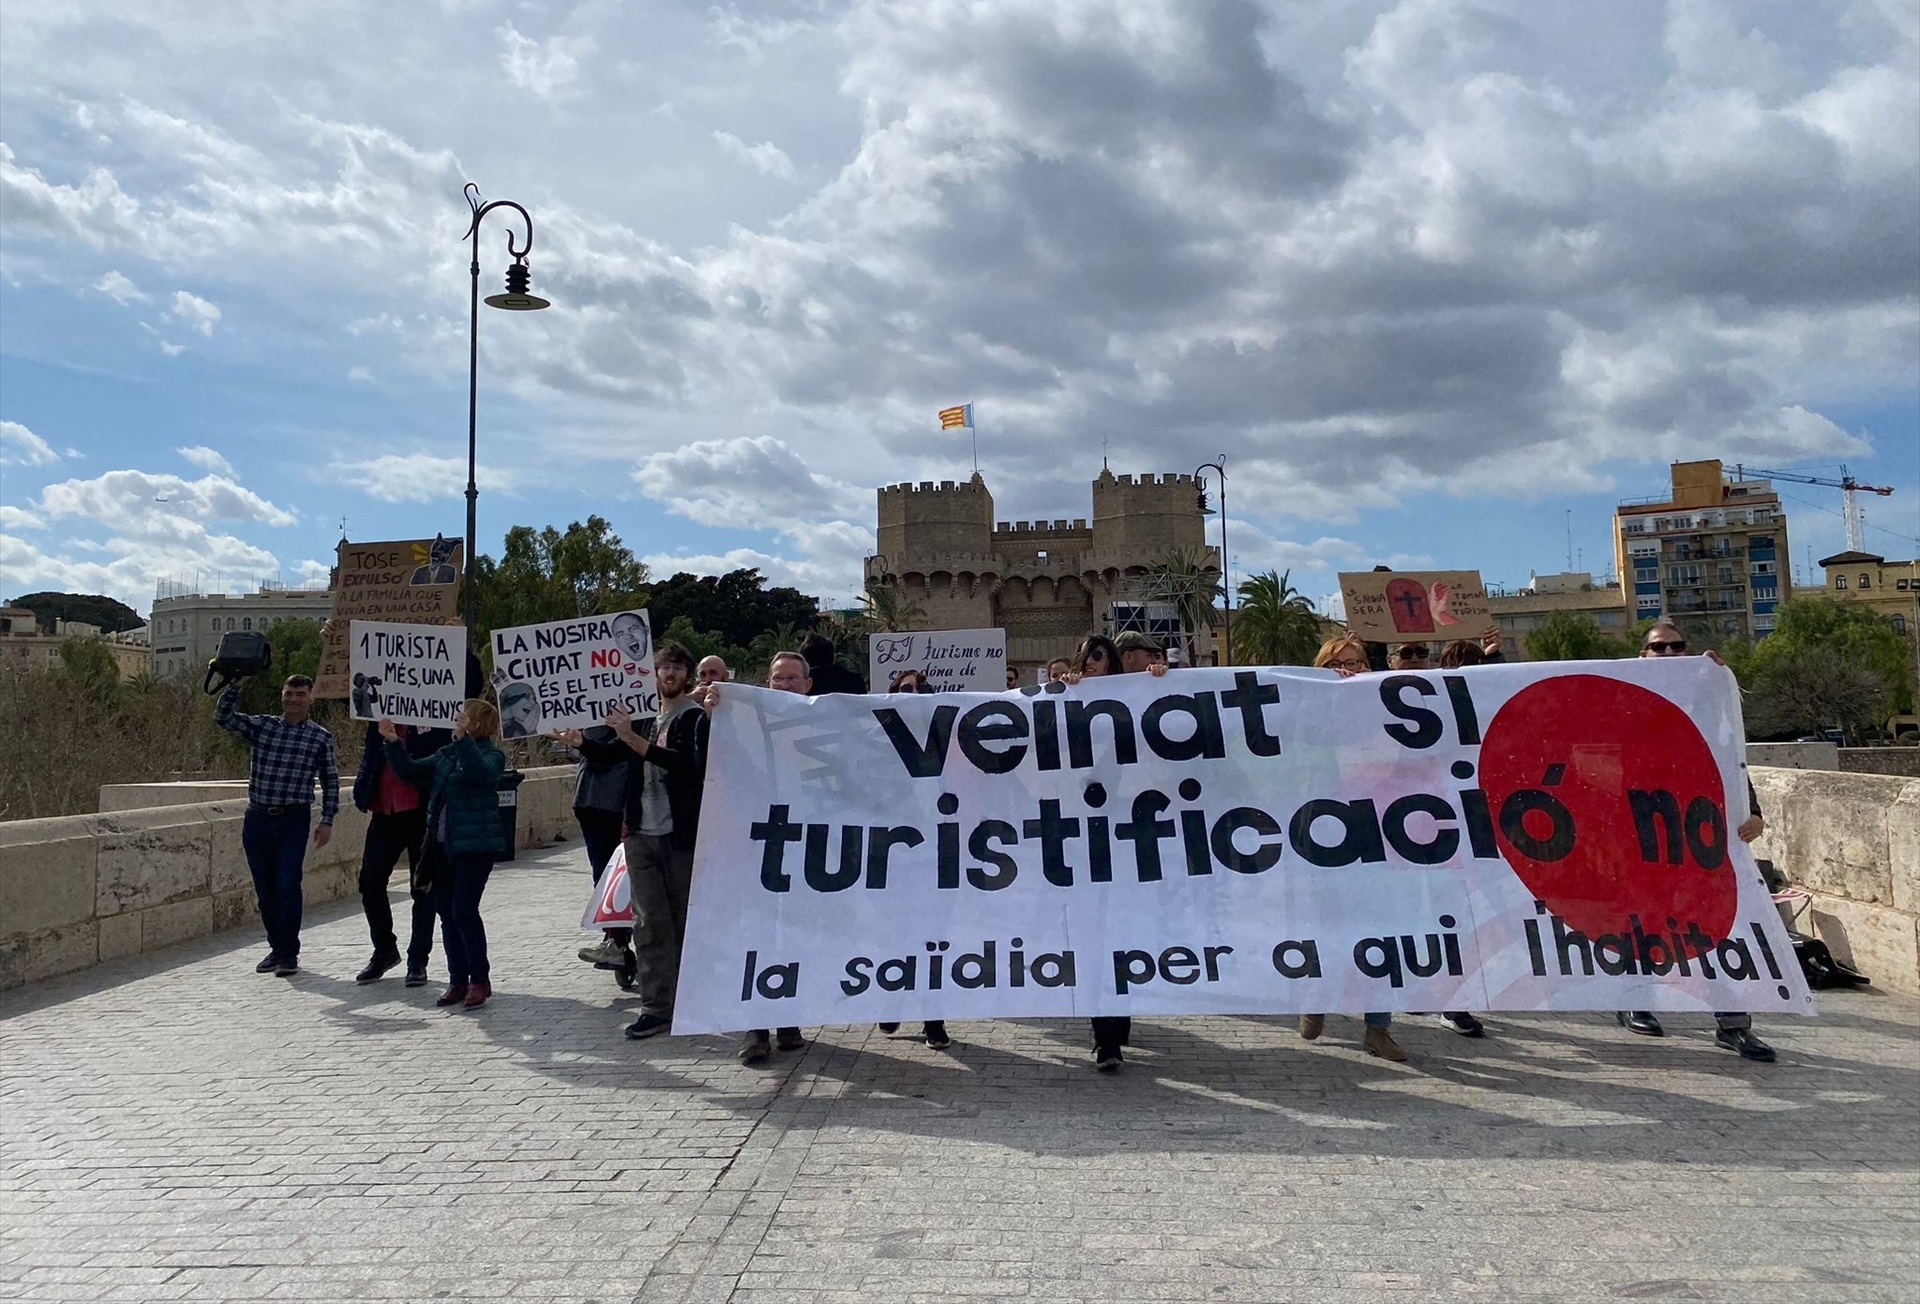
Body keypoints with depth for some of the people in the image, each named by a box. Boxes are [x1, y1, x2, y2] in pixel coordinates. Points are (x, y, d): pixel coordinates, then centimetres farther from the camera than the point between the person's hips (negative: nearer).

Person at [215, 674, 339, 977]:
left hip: (293, 820, -3)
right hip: (258, 818, 3)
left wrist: (327, 821, 1)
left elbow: (330, 781, 6)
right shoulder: (262, 726, 8)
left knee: (288, 887, -8)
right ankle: (276, 948, 22)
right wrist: (235, 684, -12)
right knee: (265, 889, 9)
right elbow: (222, 717, -1)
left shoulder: (321, 737, 3)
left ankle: (289, 953, 1)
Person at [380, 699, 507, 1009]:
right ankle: (458, 981, 19)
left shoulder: (492, 755, -7)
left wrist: (464, 738, -39)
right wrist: (393, 742, 3)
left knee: (464, 911, -9)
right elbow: (412, 770, 15)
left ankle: (480, 981, 3)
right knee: (446, 913, 9)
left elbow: (482, 773, -28)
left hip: (475, 845, -7)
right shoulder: (445, 754, 13)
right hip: (442, 844, 7)